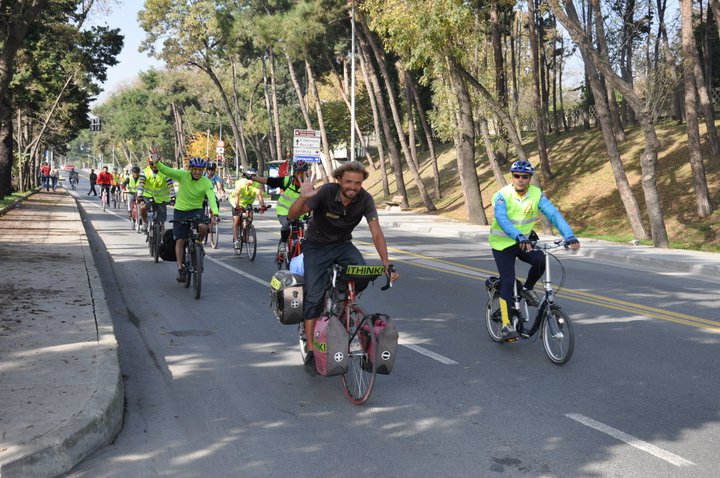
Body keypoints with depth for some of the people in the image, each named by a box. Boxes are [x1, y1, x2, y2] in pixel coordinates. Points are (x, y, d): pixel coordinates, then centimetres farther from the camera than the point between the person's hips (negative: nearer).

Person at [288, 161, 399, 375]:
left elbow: (376, 233, -20)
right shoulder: (326, 192, -26)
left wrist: (386, 264, -30)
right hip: (316, 246, -2)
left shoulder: (365, 199, -19)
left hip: (343, 245, 2)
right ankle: (311, 352, 1)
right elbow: (292, 216, -29)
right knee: (314, 296, -11)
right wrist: (303, 197, -50)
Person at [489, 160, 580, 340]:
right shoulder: (502, 195, -21)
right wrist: (519, 237, -54)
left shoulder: (537, 194, -11)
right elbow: (501, 219, -38)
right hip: (502, 244, -3)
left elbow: (553, 214, -21)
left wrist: (569, 236, -37)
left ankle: (527, 289, 3)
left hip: (525, 241, 3)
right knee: (508, 282, -12)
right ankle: (507, 325, -4)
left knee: (541, 260, -25)